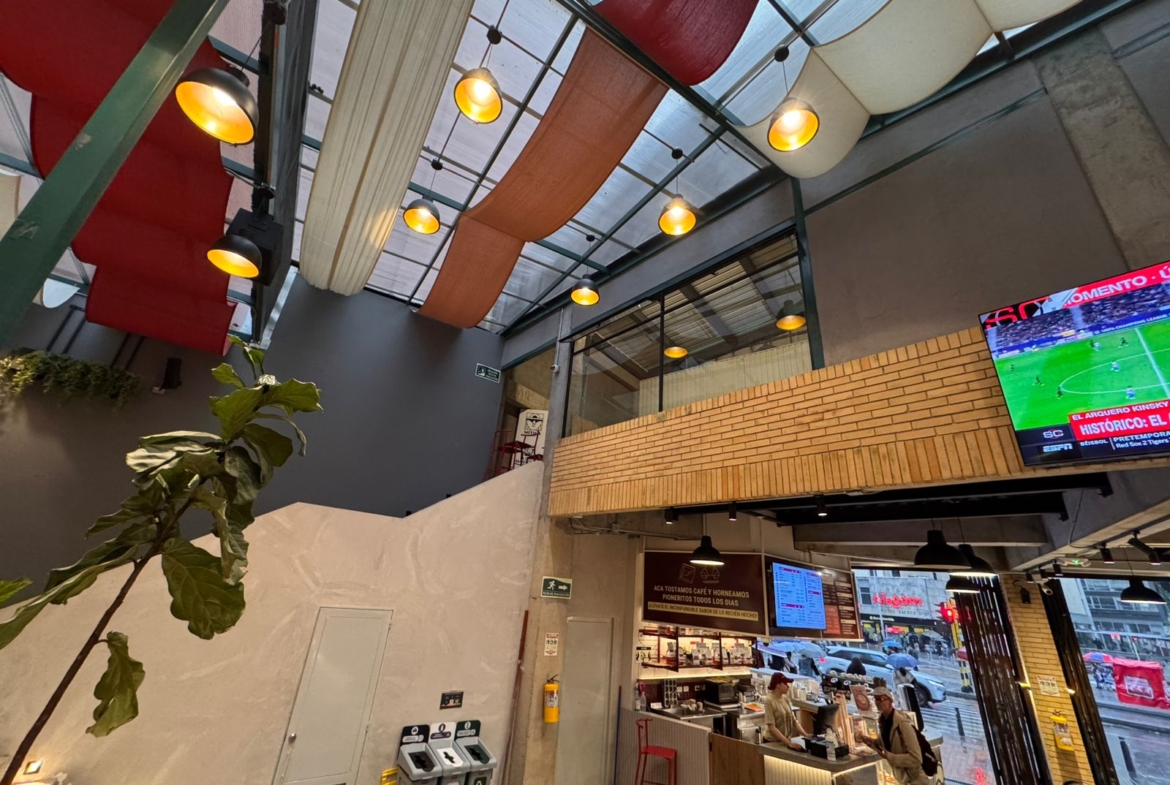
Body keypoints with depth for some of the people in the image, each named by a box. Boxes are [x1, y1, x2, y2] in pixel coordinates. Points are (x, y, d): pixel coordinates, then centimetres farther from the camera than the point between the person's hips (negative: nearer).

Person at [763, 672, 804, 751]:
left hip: (785, 740, 6)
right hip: (772, 741, -6)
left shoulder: (785, 698, 3)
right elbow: (771, 727, -20)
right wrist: (788, 743, -24)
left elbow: (793, 720, 7)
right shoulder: (769, 701, -18)